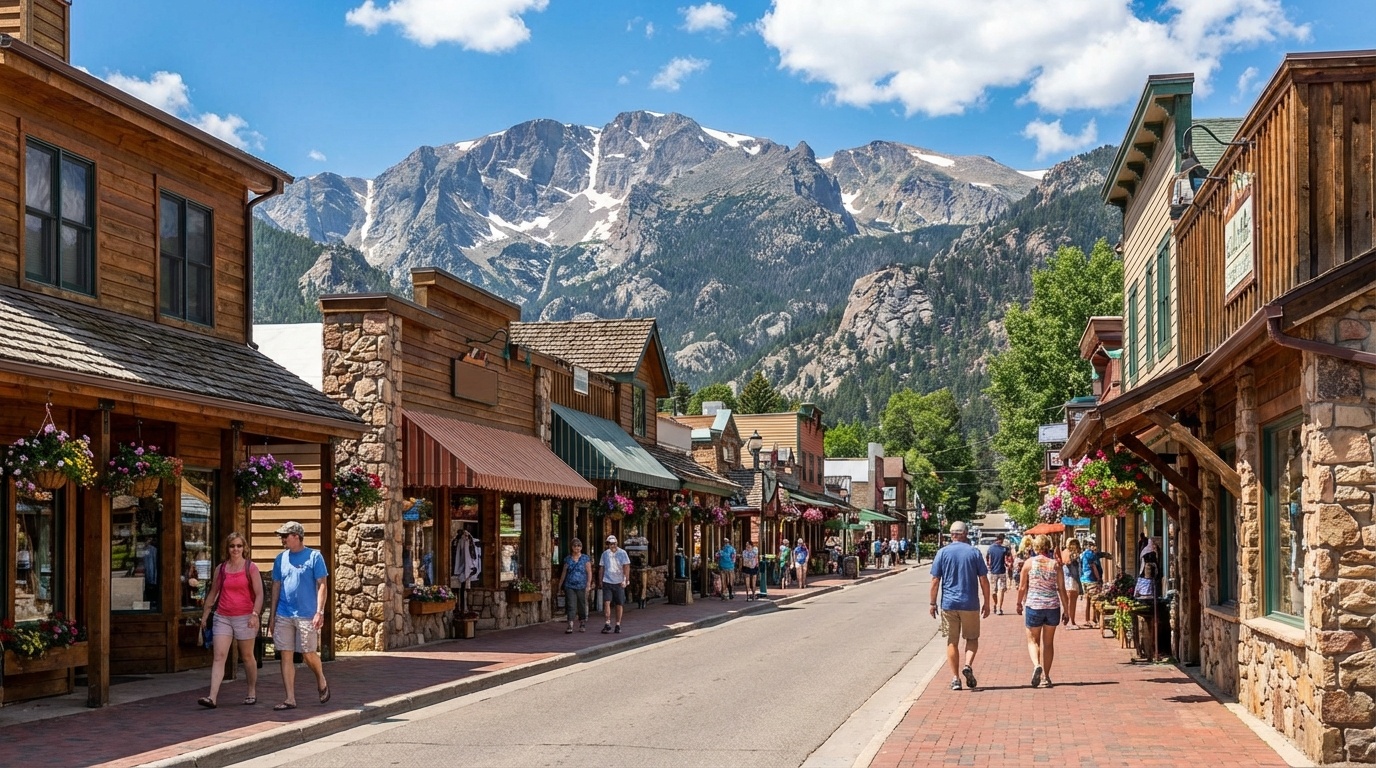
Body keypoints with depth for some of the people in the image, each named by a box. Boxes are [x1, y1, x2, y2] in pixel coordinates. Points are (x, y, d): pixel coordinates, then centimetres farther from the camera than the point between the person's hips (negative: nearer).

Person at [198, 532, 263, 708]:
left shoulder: (251, 568, -1)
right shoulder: (220, 569, 9)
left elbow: (259, 594, -5)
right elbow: (213, 593, 19)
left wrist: (255, 614, -17)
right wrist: (205, 615, 19)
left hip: (244, 618, -2)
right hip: (222, 618, 2)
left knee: (247, 656, 9)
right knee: (219, 656, -8)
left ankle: (252, 693, 25)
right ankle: (213, 697, -16)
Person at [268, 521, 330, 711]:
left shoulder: (314, 557, -3)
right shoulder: (281, 558, 10)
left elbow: (322, 586, -5)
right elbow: (276, 587, 15)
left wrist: (320, 612, -13)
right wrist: (272, 614, 11)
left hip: (306, 615, -4)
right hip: (283, 615, 4)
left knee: (308, 654, -1)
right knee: (286, 656, 2)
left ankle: (322, 682, 27)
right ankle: (290, 699, 6)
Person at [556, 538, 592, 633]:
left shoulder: (585, 558, 3)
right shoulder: (568, 559, 9)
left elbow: (589, 572, 0)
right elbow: (564, 573, 16)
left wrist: (589, 584, -9)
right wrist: (560, 585, 18)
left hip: (581, 586, -1)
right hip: (569, 586, 1)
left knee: (582, 606, 8)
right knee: (570, 606, -7)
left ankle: (582, 625, 23)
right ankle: (570, 626, -13)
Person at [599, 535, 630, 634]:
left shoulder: (622, 553, -2)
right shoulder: (605, 553, 8)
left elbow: (626, 567, -6)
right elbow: (602, 567, 14)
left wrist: (625, 580, -14)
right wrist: (601, 580, 10)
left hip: (619, 582, -2)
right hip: (607, 582, 2)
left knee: (619, 604, 3)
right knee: (606, 602, -10)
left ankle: (618, 625, 13)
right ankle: (607, 624, -7)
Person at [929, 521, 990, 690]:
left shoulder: (943, 552, 0)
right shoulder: (974, 552, 0)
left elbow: (935, 580, -2)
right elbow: (984, 580, -1)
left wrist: (933, 603, 5)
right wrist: (987, 603, 7)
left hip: (949, 604, 0)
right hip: (970, 604, 0)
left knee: (952, 641, 8)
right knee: (972, 638, 15)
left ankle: (955, 678, 5)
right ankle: (968, 665, -8)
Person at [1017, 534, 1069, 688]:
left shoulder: (1029, 563, -3)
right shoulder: (1055, 564, 1)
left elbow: (1022, 587, -1)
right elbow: (1061, 589, 1)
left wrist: (1019, 603, 14)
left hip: (1033, 606, -2)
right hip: (1053, 606, 2)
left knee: (1033, 640, 11)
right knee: (1048, 642, 14)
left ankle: (1036, 665, -16)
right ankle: (1046, 677, 14)